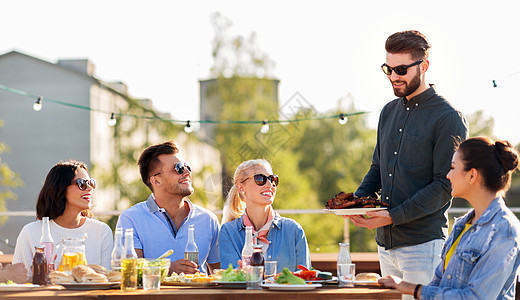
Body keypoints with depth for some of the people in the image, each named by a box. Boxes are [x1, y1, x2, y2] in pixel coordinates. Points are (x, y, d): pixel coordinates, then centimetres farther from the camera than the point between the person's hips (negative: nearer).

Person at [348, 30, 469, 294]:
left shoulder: (449, 119, -9)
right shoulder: (389, 112, 15)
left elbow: (445, 186, -13)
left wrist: (393, 216, -19)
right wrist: (358, 200, 1)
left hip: (424, 244, -7)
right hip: (385, 243, 7)